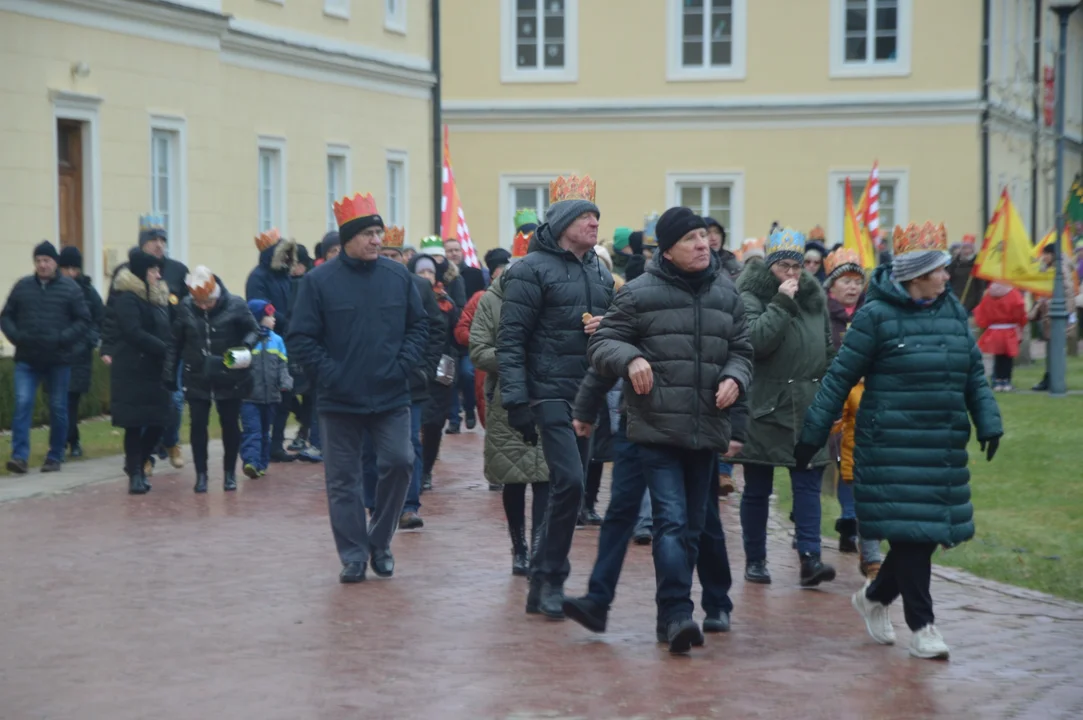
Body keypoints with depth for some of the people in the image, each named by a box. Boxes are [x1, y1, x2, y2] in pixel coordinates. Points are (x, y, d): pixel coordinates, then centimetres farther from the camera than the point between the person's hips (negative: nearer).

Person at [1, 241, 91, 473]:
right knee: (22, 403, -11)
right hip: (27, 359, 1)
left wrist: (63, 339, -15)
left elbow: (83, 320, -2)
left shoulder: (69, 287, -1)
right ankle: (20, 456, -12)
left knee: (58, 408, 6)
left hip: (59, 359, -1)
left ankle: (55, 457, 17)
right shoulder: (22, 286, 5)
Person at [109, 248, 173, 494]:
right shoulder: (127, 298, -10)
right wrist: (165, 349, -20)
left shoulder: (158, 297, 16)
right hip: (133, 371, -7)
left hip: (156, 370, 8)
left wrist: (171, 349, -3)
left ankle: (136, 464, 25)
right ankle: (135, 473, 5)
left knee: (160, 420, 6)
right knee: (134, 423, -2)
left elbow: (165, 330, 16)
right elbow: (134, 333, -19)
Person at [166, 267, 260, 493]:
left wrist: (245, 346, -23)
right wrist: (169, 373, 4)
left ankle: (230, 473, 22)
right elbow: (176, 343, 4)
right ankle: (201, 474, 12)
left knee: (230, 424, 8)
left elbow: (253, 330, -2)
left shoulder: (235, 305, -11)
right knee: (197, 425, 1)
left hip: (229, 378, -1)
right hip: (196, 378, 1)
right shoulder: (186, 307, -4)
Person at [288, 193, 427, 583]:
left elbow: (419, 326, 10)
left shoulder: (398, 276, 2)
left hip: (391, 397, 2)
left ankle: (380, 542, 13)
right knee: (343, 480, 4)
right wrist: (329, 374, -12)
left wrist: (405, 365, -4)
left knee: (399, 462, -8)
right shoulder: (319, 281, -6)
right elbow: (300, 339, -5)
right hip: (340, 401, -1)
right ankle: (353, 555, 15)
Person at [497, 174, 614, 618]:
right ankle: (550, 579, -4)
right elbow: (511, 341, -10)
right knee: (569, 482, -16)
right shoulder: (532, 270, -6)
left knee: (569, 488, 9)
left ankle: (544, 583, 18)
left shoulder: (600, 274, 16)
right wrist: (516, 401, -16)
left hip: (589, 396, 7)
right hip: (550, 394, -7)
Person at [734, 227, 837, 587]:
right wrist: (781, 303, -20)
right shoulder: (751, 297, -4)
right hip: (764, 408, -4)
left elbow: (828, 350, 19)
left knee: (808, 482, -4)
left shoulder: (814, 297, 13)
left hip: (807, 408, 4)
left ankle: (810, 558, -8)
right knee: (757, 488, 4)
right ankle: (755, 560, 14)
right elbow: (756, 340, -21)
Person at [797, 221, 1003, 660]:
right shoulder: (877, 315, -8)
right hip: (892, 446, -6)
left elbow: (974, 372, 17)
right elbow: (840, 378, -4)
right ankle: (922, 626, 4)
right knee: (909, 531, -7)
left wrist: (988, 423, 6)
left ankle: (874, 598, 31)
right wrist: (812, 436, -4)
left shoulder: (953, 310, 9)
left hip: (943, 448, 6)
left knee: (930, 531, 8)